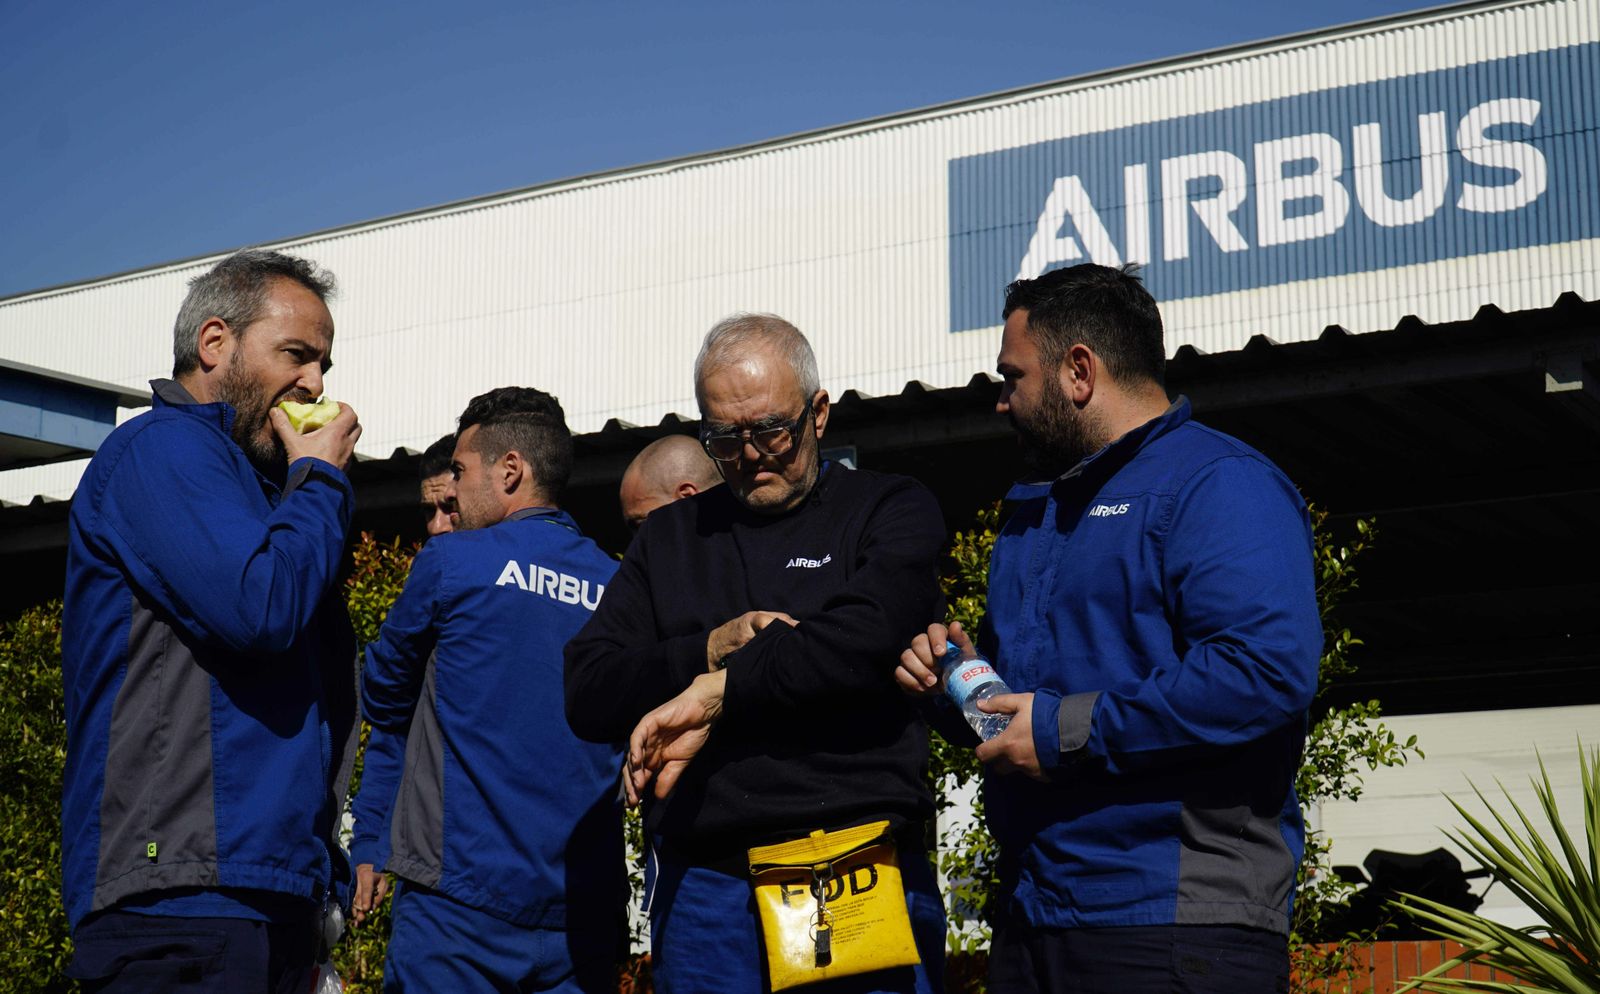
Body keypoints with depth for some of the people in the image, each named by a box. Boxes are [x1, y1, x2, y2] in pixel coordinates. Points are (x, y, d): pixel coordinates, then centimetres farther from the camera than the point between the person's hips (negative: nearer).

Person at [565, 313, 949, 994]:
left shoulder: (892, 510, 6)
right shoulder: (670, 538, 16)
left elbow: (863, 636, -14)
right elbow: (586, 695, 7)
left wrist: (716, 690, -12)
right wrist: (711, 649, -8)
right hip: (702, 882, 3)